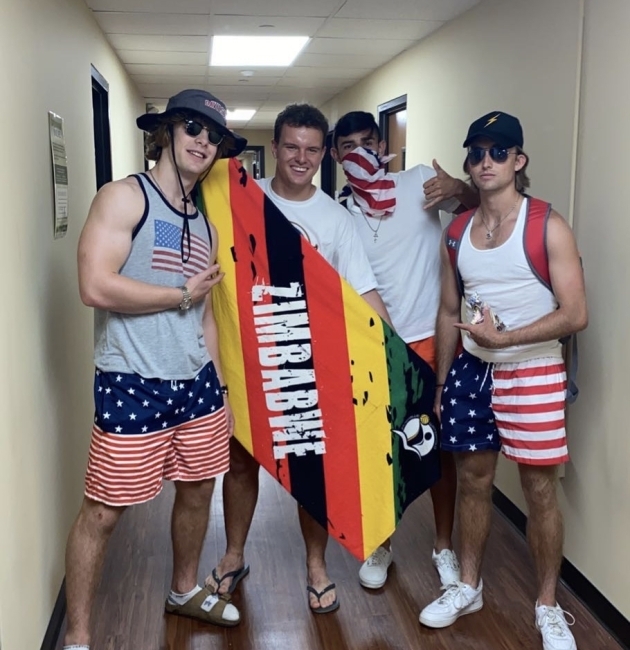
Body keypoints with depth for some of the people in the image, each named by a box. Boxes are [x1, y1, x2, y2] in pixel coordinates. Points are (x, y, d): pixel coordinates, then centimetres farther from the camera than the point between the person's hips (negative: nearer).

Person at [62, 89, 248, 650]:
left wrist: (221, 387, 16)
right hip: (132, 386, -7)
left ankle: (185, 591, 42)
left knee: (197, 492, 18)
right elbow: (96, 287, -20)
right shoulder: (125, 197, -7)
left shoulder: (204, 224, 14)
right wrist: (182, 293, -9)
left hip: (197, 383, 7)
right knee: (103, 511, 0)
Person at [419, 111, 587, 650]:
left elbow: (575, 315, -14)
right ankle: (468, 587, 32)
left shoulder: (548, 226, -10)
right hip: (471, 371, 5)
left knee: (539, 489, 4)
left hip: (533, 374, -4)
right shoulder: (457, 233, 5)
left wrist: (504, 338, -21)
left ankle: (548, 606, 23)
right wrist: (440, 384, 10)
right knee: (473, 480, 14)